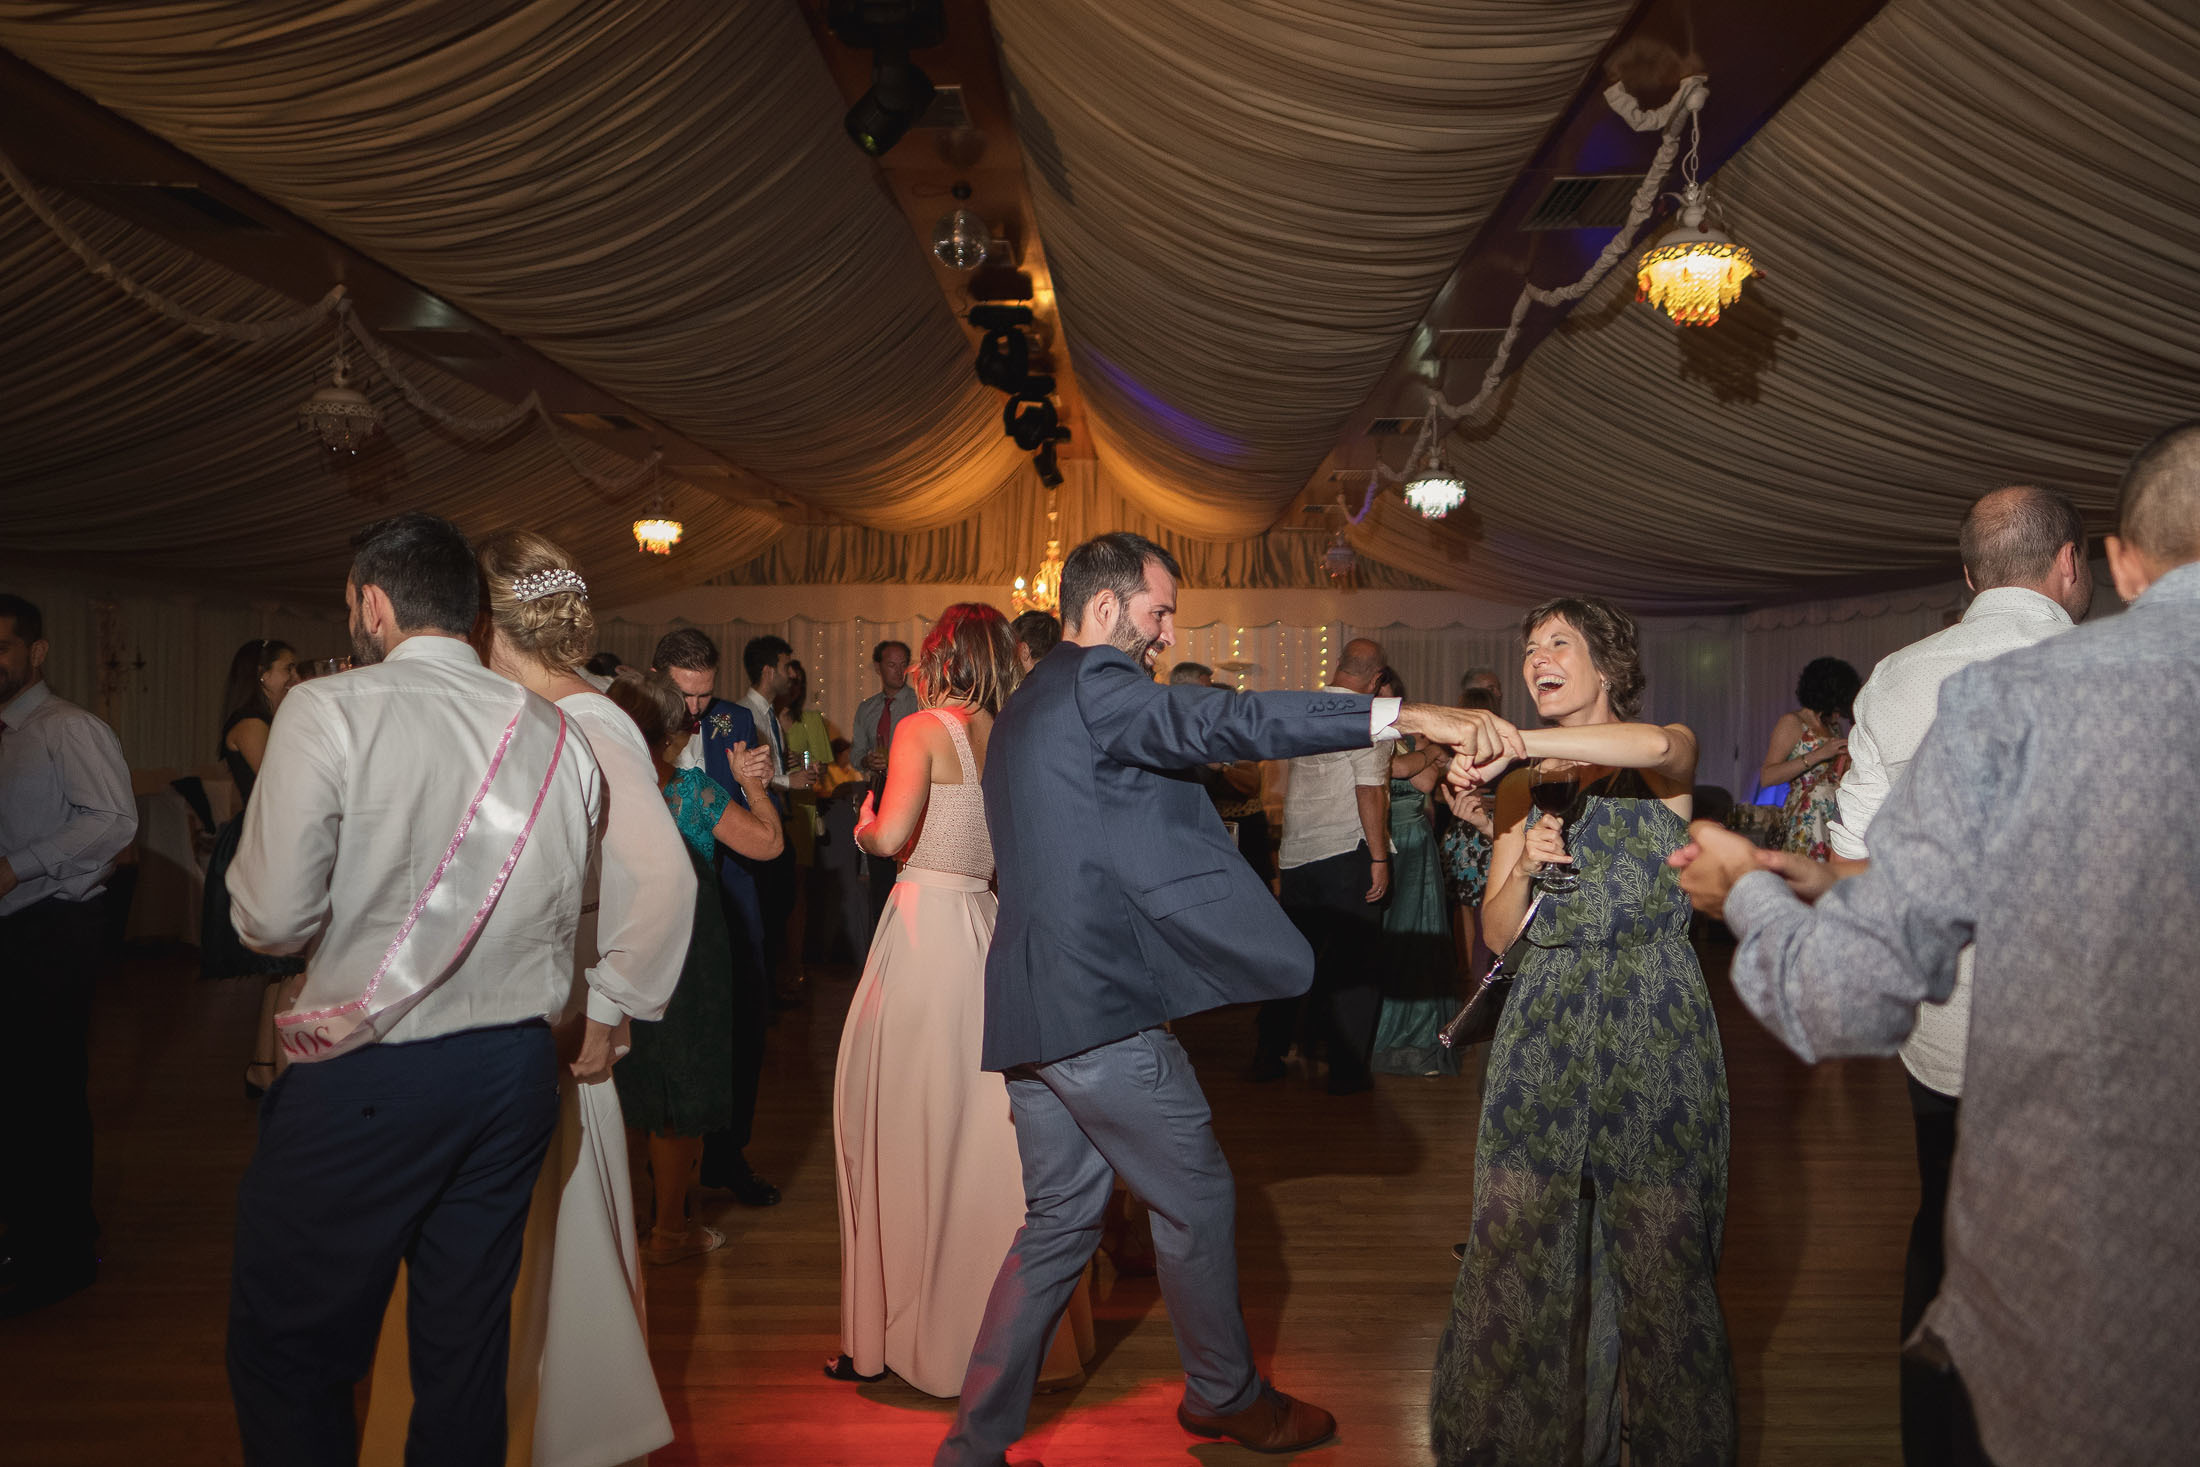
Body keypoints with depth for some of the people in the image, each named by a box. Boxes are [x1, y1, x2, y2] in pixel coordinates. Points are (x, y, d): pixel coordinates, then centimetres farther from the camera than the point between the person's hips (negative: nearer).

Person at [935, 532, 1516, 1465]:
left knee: (1058, 1222, 15)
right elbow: (1221, 723, -27)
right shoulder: (1093, 684, -11)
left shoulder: (1023, 712, 20)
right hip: (1100, 1007, -9)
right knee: (1197, 1203, 10)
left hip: (1030, 1008, 10)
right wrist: (1408, 716, -33)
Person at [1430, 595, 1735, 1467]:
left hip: (1655, 1029, -3)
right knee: (1518, 1246, 1)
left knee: (1659, 1248, 2)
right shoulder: (1523, 786, 14)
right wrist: (1522, 864, -9)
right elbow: (1498, 934, 10)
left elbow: (1660, 744, -24)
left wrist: (1516, 740, -28)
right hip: (1545, 1030, 3)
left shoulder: (1665, 760, 4)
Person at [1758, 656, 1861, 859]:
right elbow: (1767, 777, -15)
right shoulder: (1792, 722, -2)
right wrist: (1820, 754, -18)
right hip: (1806, 823, -7)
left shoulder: (1834, 726, 19)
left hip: (1835, 819, 7)